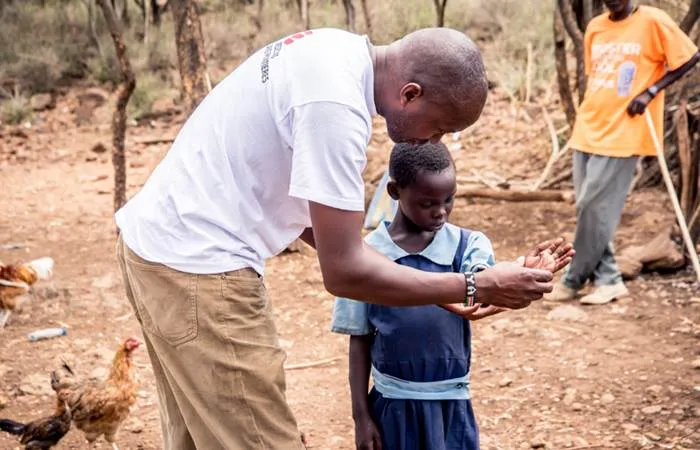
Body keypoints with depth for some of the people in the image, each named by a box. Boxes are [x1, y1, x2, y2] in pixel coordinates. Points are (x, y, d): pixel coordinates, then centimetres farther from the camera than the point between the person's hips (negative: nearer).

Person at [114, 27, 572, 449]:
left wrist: (416, 280, 9)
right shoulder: (335, 103, -24)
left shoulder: (339, 53, 5)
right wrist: (478, 287, -14)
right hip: (196, 265, -10)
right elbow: (344, 271, -21)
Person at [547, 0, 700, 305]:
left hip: (622, 133, -6)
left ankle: (574, 280, 6)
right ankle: (608, 280, 13)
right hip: (588, 129, 6)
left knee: (596, 208, -6)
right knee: (587, 208, 4)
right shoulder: (595, 28, 12)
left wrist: (650, 91, -11)